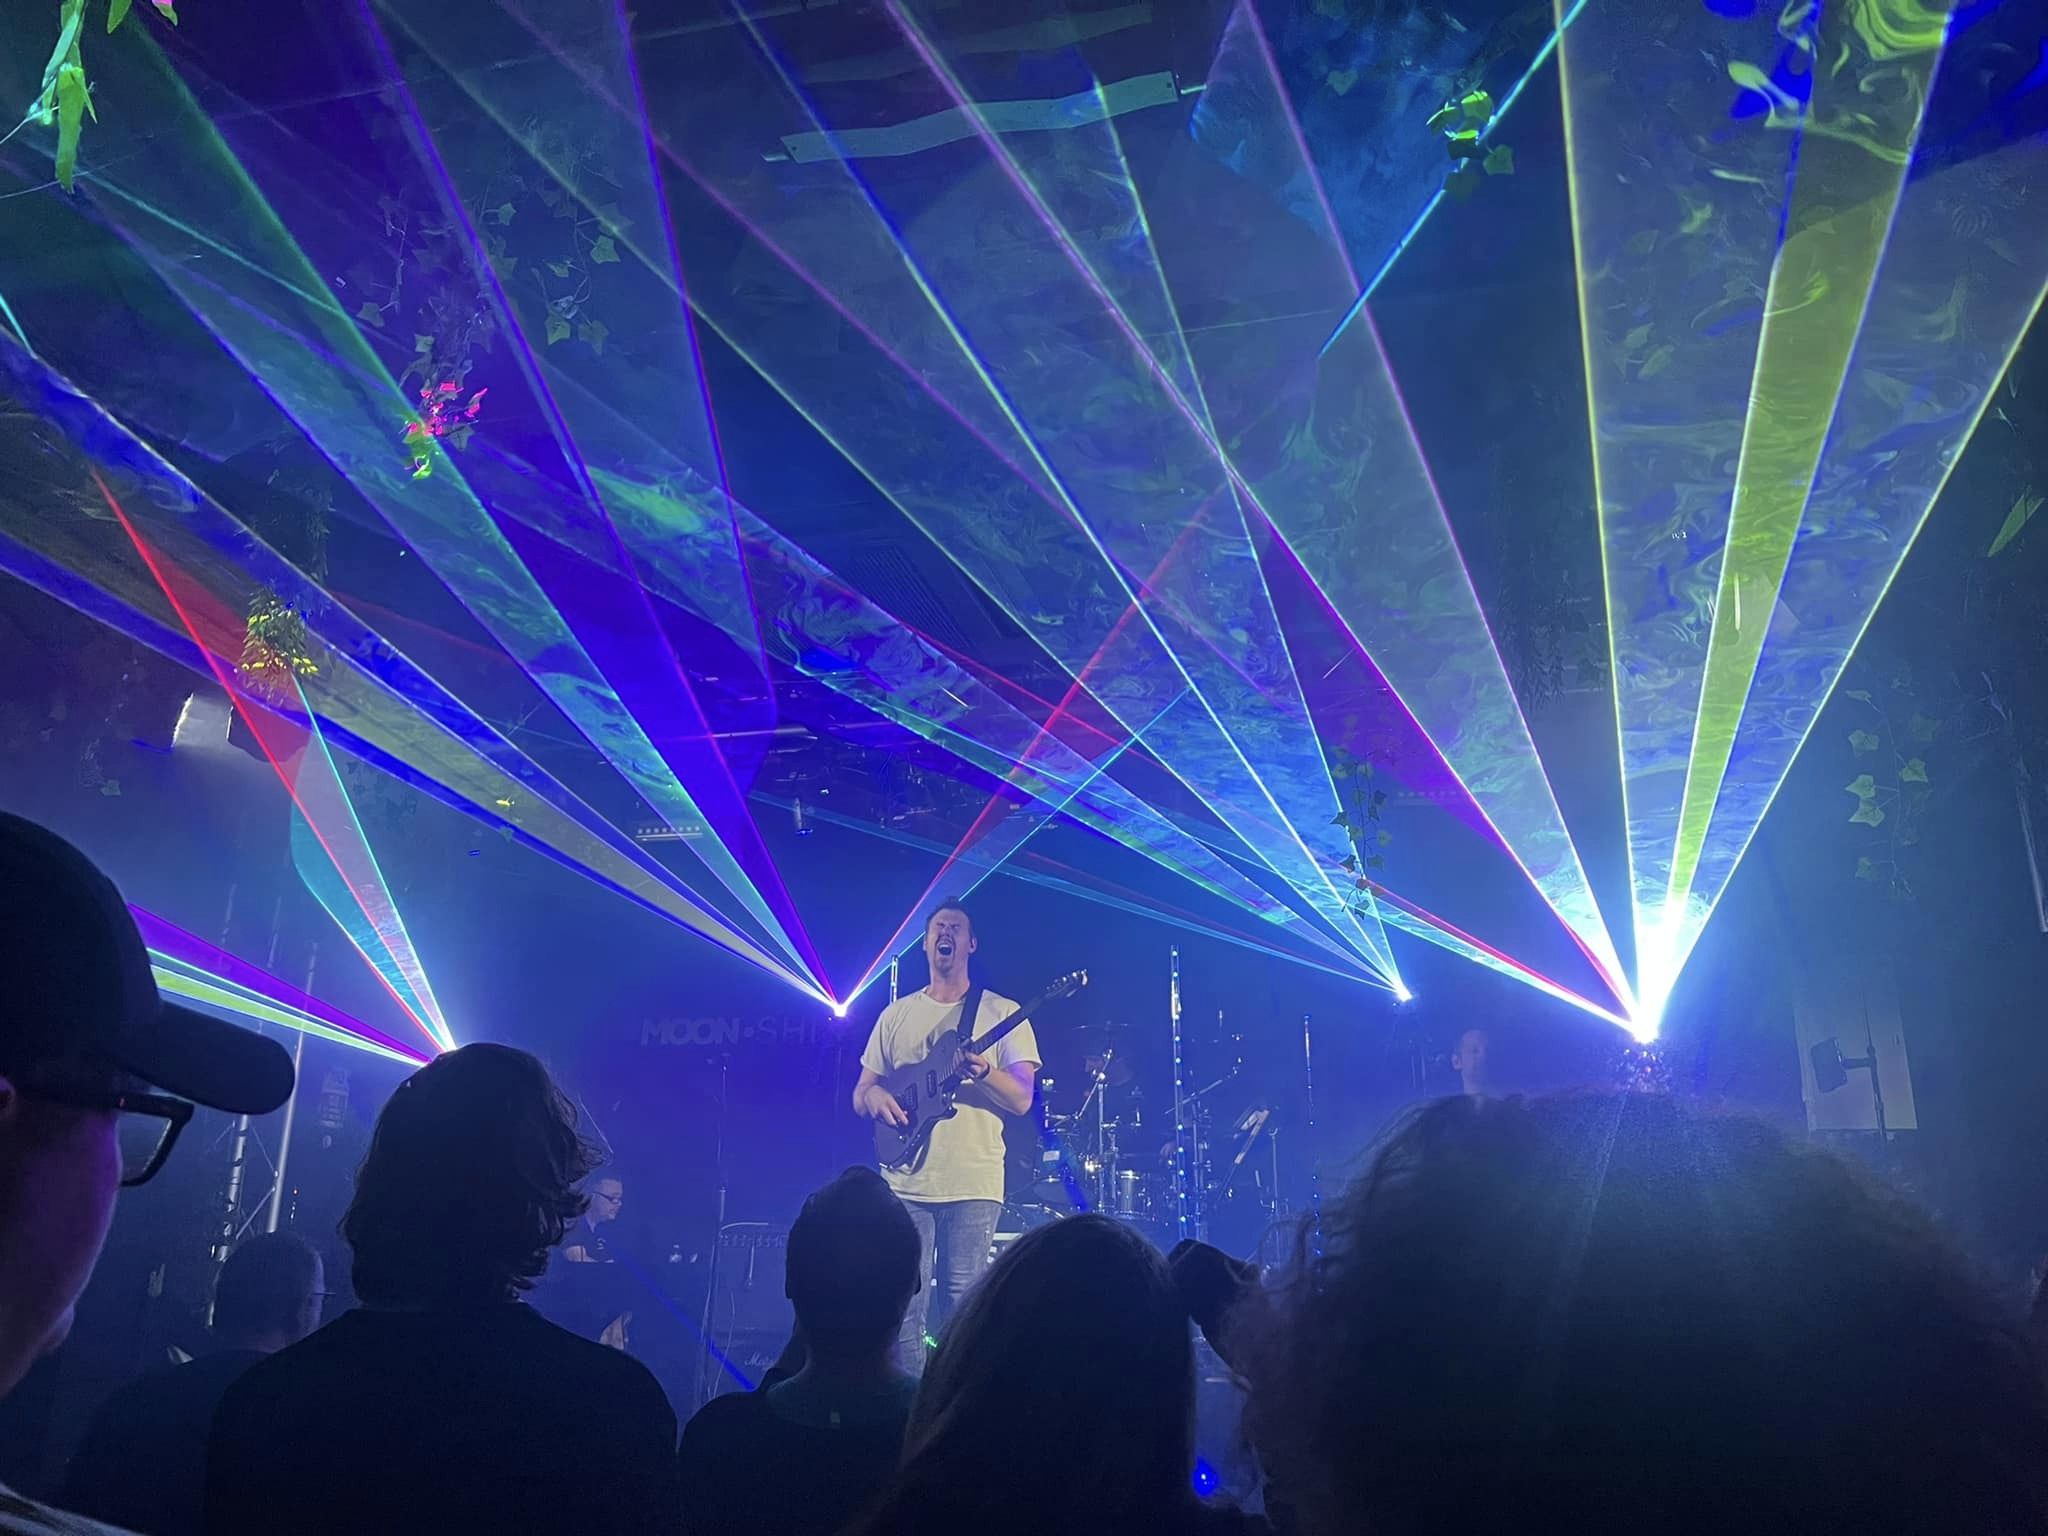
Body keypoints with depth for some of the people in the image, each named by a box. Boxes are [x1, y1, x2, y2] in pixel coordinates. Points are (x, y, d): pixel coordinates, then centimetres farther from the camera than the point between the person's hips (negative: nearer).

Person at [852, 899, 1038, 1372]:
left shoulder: (1001, 1013, 5)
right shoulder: (897, 1015, 14)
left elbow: (1022, 1100, -2)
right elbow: (860, 1094, 16)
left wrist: (982, 1069, -22)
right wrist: (875, 1096, -8)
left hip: (974, 1184, -2)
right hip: (906, 1182, 3)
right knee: (904, 1311, 2)